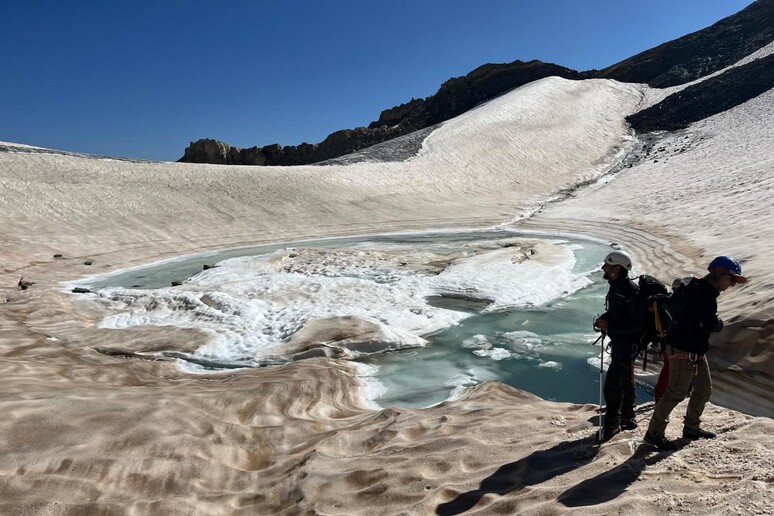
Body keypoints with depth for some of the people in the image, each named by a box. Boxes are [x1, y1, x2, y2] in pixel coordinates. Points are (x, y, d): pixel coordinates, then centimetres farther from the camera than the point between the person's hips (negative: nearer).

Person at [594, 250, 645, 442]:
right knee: (625, 381, 20)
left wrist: (610, 326, -25)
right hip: (618, 341, 10)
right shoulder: (615, 287, 8)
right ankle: (627, 418, 34)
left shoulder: (631, 291, -22)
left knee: (612, 383, -11)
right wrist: (603, 320, 0)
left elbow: (637, 324, -24)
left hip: (628, 343, -10)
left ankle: (612, 424, 1)